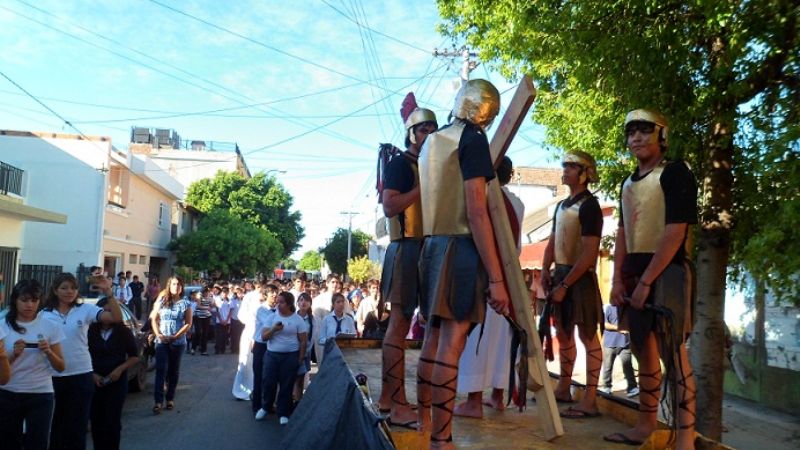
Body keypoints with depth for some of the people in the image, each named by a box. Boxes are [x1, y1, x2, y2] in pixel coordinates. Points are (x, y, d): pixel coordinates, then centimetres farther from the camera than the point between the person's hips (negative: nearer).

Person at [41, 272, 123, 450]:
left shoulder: (85, 310, -3)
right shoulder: (44, 314, 1)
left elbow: (116, 318, -15)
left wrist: (107, 291, -22)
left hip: (81, 376, -1)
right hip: (53, 377, 1)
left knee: (77, 426, 10)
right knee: (54, 425, 14)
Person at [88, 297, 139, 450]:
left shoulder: (123, 332, -1)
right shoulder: (91, 331, 1)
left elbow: (134, 357, 2)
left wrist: (120, 369, -12)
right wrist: (92, 374, -6)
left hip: (117, 382, -1)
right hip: (94, 382, 2)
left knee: (113, 422, -2)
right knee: (96, 421, 4)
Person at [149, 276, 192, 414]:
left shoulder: (185, 303, 1)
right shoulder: (161, 301, 6)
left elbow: (188, 324, -2)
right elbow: (153, 318, 5)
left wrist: (175, 336, -12)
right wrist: (158, 334, -10)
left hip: (178, 342, 0)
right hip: (161, 341, 0)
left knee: (174, 371, 9)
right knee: (161, 370, -8)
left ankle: (170, 398, 20)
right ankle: (158, 401, -9)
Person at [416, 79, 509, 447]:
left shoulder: (431, 141, 16)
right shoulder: (473, 139, -7)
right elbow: (476, 212, -16)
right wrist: (496, 277, -17)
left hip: (432, 245, 8)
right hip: (460, 248, -8)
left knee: (434, 338, 15)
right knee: (451, 344, -5)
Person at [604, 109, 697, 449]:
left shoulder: (675, 173, -6)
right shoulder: (629, 183, 16)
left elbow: (676, 232, -15)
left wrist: (646, 281, -18)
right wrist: (618, 279, 6)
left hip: (666, 272, -8)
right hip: (634, 274, 8)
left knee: (673, 353, -9)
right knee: (644, 350, 13)